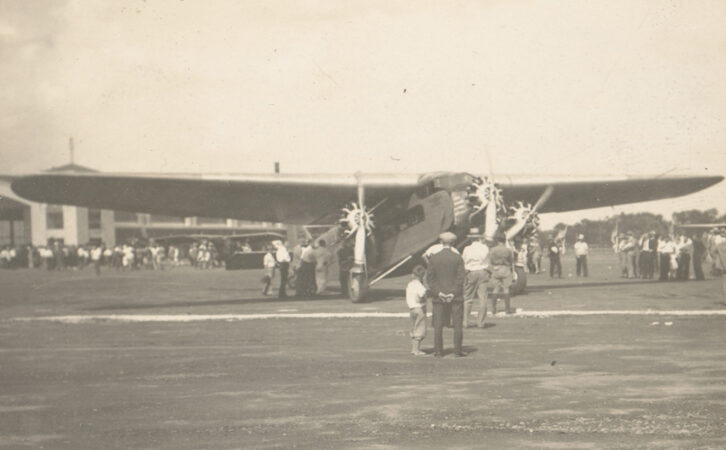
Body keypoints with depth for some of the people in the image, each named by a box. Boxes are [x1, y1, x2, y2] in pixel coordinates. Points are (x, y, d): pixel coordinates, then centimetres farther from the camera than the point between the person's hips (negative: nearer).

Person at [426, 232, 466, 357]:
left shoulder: (433, 258, 0)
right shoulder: (457, 258, -3)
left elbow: (429, 277, -3)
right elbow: (461, 277, -9)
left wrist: (438, 292, -5)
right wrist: (454, 293, -7)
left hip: (439, 297, 1)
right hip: (455, 296, -1)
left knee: (438, 325, 5)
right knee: (457, 324, 5)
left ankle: (438, 351, 4)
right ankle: (458, 350, 3)